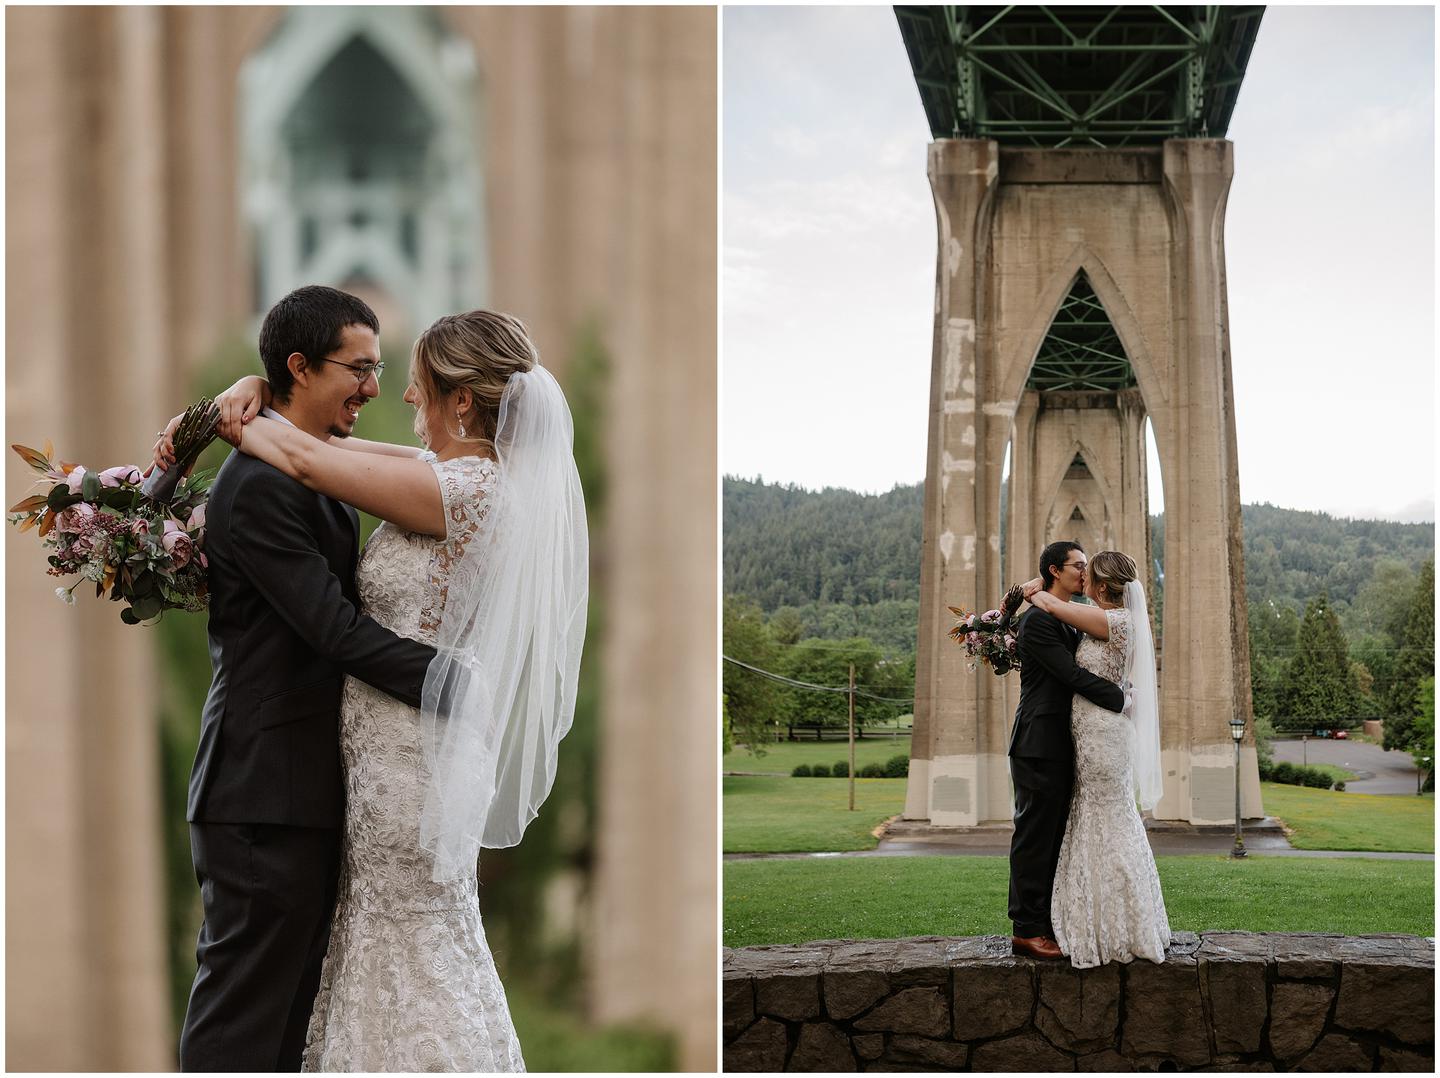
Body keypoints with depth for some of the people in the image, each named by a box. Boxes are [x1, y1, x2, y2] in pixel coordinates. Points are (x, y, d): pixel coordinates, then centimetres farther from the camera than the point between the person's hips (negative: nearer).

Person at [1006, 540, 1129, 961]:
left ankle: (1046, 922, 17)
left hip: (1060, 748, 9)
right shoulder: (1037, 620, -12)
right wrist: (1122, 699, -12)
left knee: (1053, 839, 12)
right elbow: (1071, 675, -18)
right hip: (1039, 746, -9)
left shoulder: (1068, 622, 19)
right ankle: (1026, 929, -2)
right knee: (1034, 836, -5)